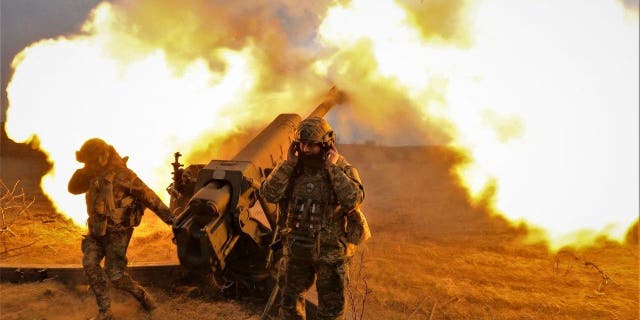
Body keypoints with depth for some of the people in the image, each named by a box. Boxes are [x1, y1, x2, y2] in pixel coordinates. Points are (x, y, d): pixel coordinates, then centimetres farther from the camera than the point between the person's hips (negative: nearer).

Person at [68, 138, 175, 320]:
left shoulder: (122, 175, -19)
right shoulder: (94, 176, 4)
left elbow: (148, 196, -18)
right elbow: (73, 188, 6)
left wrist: (167, 216, -19)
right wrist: (83, 172, -11)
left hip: (118, 232, -7)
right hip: (97, 230, 7)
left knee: (115, 274, -8)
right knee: (89, 264, -9)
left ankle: (141, 295, 20)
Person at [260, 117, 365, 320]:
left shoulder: (344, 170, -10)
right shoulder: (293, 169, -1)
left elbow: (354, 200, -28)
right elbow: (269, 194, -12)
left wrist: (333, 168, -24)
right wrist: (288, 163, -17)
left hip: (330, 252, -3)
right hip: (296, 250, 3)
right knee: (290, 303, 18)